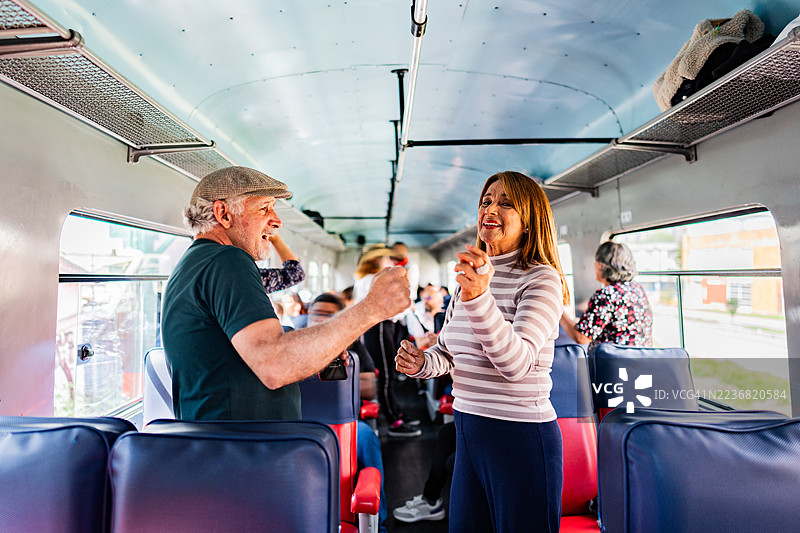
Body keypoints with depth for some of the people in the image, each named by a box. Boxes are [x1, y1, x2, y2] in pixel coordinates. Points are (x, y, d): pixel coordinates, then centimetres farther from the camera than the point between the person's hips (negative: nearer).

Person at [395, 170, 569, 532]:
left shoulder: (542, 279, -12)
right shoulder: (469, 276, 10)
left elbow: (516, 363, -27)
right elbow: (447, 351, 16)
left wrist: (479, 297, -40)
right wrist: (420, 363, -6)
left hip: (521, 435, -7)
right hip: (467, 430, 7)